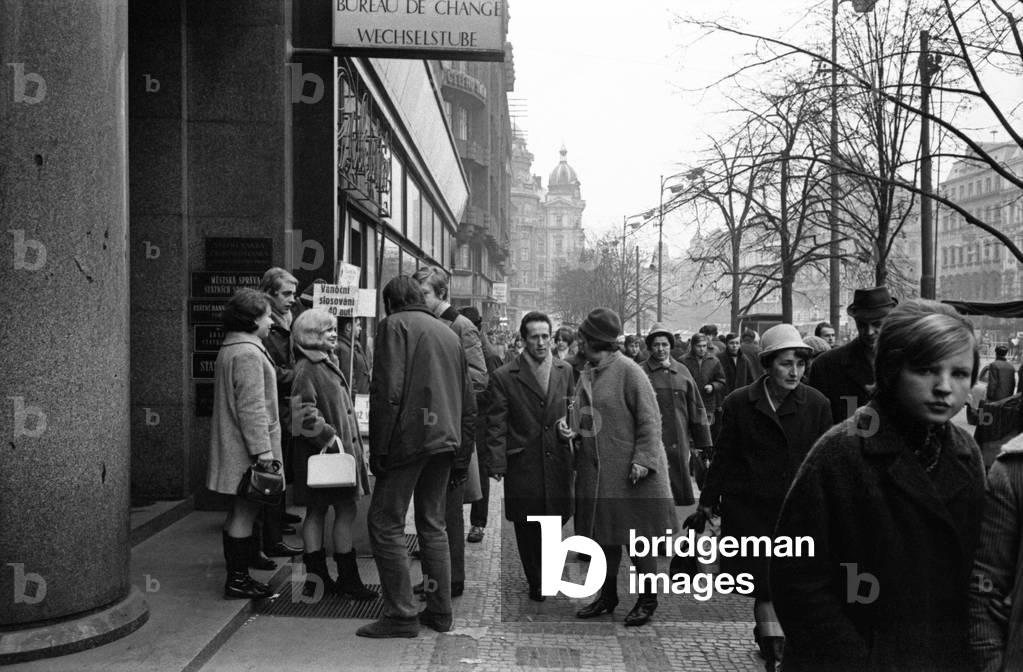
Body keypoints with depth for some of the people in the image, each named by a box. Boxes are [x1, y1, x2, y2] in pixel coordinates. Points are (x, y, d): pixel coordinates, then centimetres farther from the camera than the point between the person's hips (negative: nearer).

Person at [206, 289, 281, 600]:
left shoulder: (230, 349, 15)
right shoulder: (248, 354, -18)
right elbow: (252, 407, -22)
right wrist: (263, 449, -21)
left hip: (233, 448, 11)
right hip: (246, 451, -10)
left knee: (239, 512, 16)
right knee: (245, 513, -2)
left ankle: (235, 576, 24)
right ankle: (238, 580, 5)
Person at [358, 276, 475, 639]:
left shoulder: (394, 325, -1)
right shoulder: (449, 333, 20)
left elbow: (387, 391, -14)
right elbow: (469, 403, 19)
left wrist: (378, 449, -12)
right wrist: (461, 456, 21)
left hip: (408, 438, -7)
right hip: (445, 442, 7)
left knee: (385, 523, 0)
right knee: (433, 525, 15)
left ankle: (401, 615, 1)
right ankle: (439, 611, 18)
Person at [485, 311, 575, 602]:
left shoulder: (565, 371, 7)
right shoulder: (504, 377, -4)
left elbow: (574, 410, 20)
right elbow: (496, 424, -5)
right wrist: (497, 463, -11)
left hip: (558, 461, 3)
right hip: (523, 464, -3)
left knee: (556, 518, 7)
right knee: (527, 526, 6)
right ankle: (535, 583, 25)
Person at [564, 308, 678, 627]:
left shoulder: (628, 371, -13)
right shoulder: (586, 374, 9)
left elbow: (649, 419, -14)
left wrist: (643, 459, -20)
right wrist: (573, 429, -1)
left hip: (630, 474, -7)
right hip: (595, 472, 7)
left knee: (638, 535, 3)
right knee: (604, 535, 14)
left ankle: (648, 599, 18)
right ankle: (607, 595, 28)